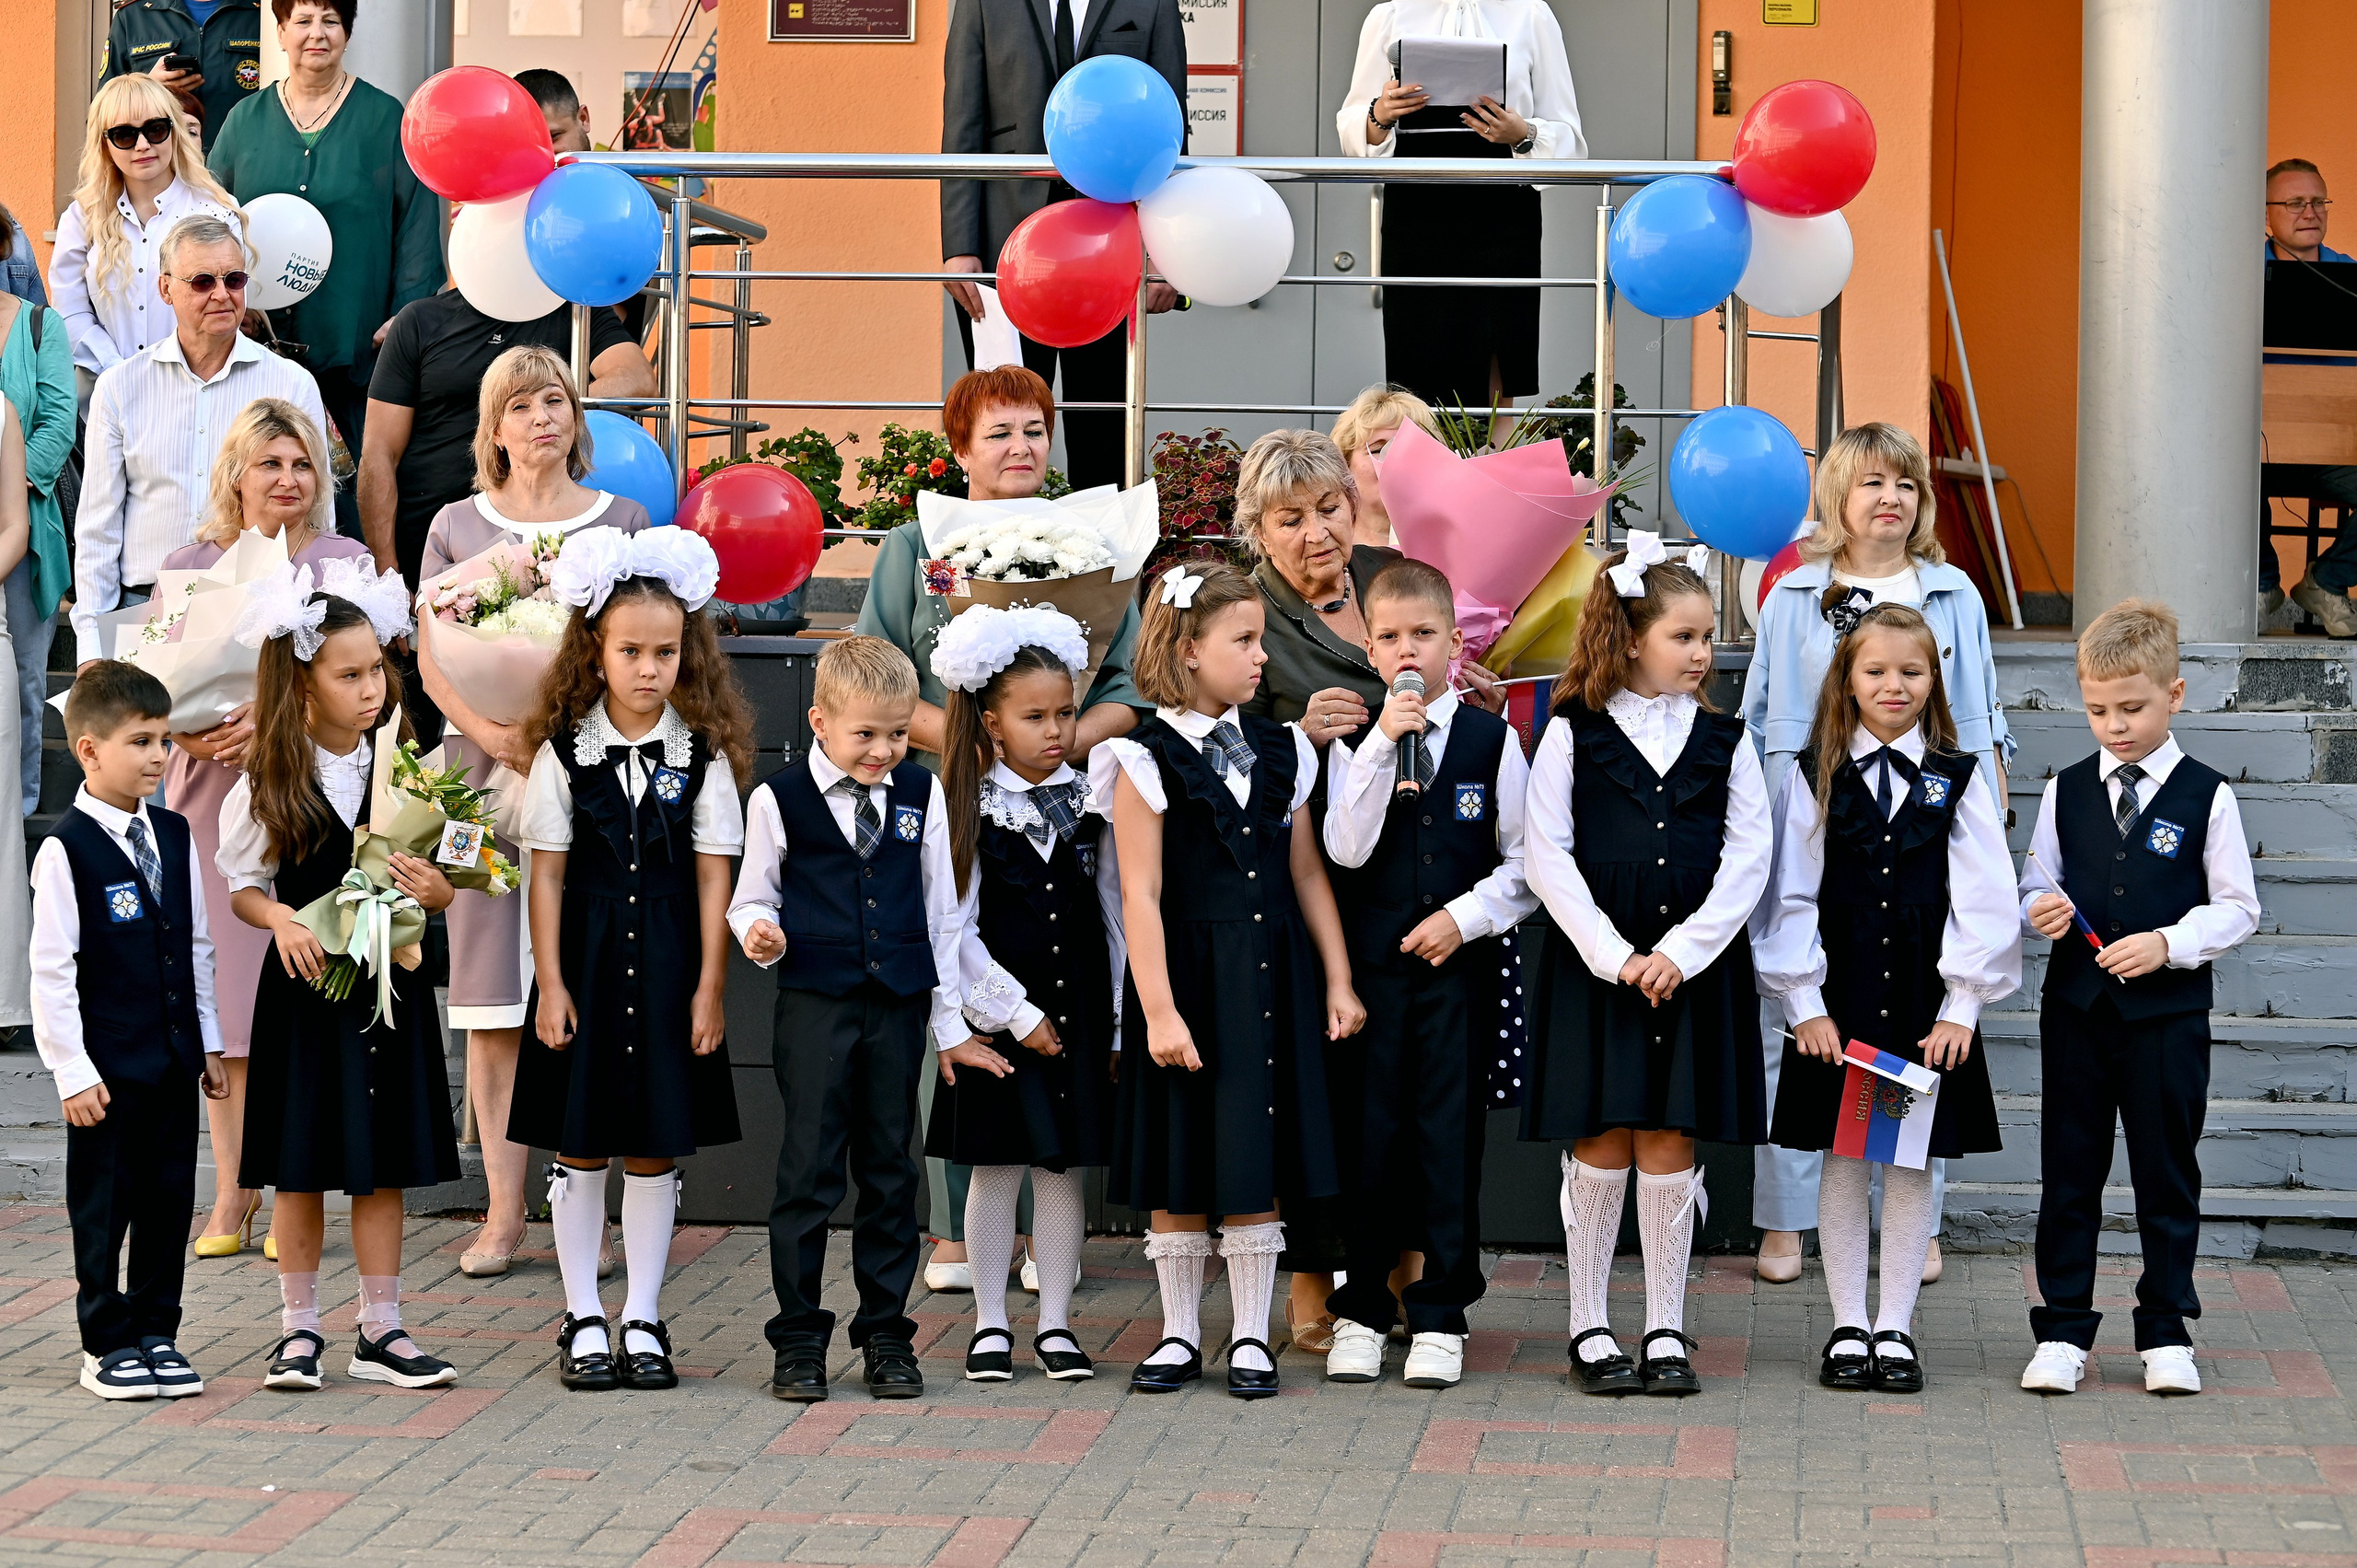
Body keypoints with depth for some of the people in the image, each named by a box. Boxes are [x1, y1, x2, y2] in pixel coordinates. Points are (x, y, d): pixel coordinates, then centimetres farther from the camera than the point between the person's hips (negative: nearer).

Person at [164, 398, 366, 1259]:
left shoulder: (345, 563, 6)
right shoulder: (188, 566, 11)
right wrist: (191, 734, -12)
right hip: (213, 794, 2)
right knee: (221, 986, 1)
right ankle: (232, 1196, 8)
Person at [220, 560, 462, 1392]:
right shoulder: (270, 781, -5)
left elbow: (442, 889, 5)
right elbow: (242, 885, 3)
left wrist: (434, 889, -17)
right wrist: (281, 919, -16)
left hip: (390, 986, 1)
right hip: (306, 984, -1)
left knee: (384, 1166, 6)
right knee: (300, 1167, 4)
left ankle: (379, 1330, 14)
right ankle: (300, 1329, 15)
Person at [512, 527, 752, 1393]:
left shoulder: (702, 756, -1)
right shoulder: (564, 753, -2)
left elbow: (713, 876, 0)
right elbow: (547, 873, -1)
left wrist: (709, 987, -3)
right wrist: (550, 984, -5)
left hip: (669, 964, 0)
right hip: (586, 958, 0)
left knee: (656, 1148, 5)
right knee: (578, 1144, 5)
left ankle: (643, 1318, 14)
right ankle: (584, 1318, 14)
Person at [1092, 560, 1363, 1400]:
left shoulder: (1279, 751, 8)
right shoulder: (1147, 761, -7)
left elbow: (1306, 871, 11)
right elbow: (1140, 895, -11)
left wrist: (1338, 980, 8)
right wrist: (1159, 1011, -16)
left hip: (1271, 979, 4)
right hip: (1186, 977, -4)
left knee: (1256, 1167, 5)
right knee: (1178, 1171, 5)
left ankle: (1252, 1335, 14)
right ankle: (1179, 1333, 17)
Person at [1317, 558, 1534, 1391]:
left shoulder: (1491, 739, 4)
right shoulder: (1355, 739, 3)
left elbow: (1527, 861, 5)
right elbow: (1347, 849, -11)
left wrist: (1466, 917, -8)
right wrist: (1384, 743, -15)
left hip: (1460, 965, 0)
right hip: (1371, 967, 0)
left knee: (1449, 1135, 0)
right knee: (1366, 1135, 3)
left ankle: (1439, 1318, 8)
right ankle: (1360, 1312, 14)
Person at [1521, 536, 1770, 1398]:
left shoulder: (1723, 740, 7)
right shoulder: (1573, 734, 1)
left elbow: (1748, 859, 1)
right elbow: (1545, 857, -4)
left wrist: (1680, 951, -9)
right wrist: (1613, 955, -11)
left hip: (1696, 964, 2)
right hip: (1593, 962, -1)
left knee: (1670, 1146, 3)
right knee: (1600, 1145, 2)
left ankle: (1666, 1330, 11)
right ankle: (1589, 1328, 11)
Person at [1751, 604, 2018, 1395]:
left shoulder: (1956, 780, 3)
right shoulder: (1813, 778, 3)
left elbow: (1985, 904, 1)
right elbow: (1790, 900, 2)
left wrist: (1960, 1008, -5)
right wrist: (1805, 1004, -5)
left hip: (1928, 1009, 0)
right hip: (1836, 1007, 0)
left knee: (1912, 1165, 5)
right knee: (1843, 1164, 5)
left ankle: (1895, 1328, 13)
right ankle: (1848, 1326, 14)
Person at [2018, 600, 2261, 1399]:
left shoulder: (2205, 795, -3)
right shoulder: (2067, 791, 6)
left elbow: (2238, 907, -1)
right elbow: (2036, 884, 13)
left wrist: (2167, 943, -15)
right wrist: (2042, 908, -9)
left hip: (2168, 1011, -2)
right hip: (2076, 1004, 2)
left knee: (2166, 1176, 6)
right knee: (2068, 1172, 5)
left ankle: (2166, 1333, 15)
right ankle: (2062, 1332, 11)